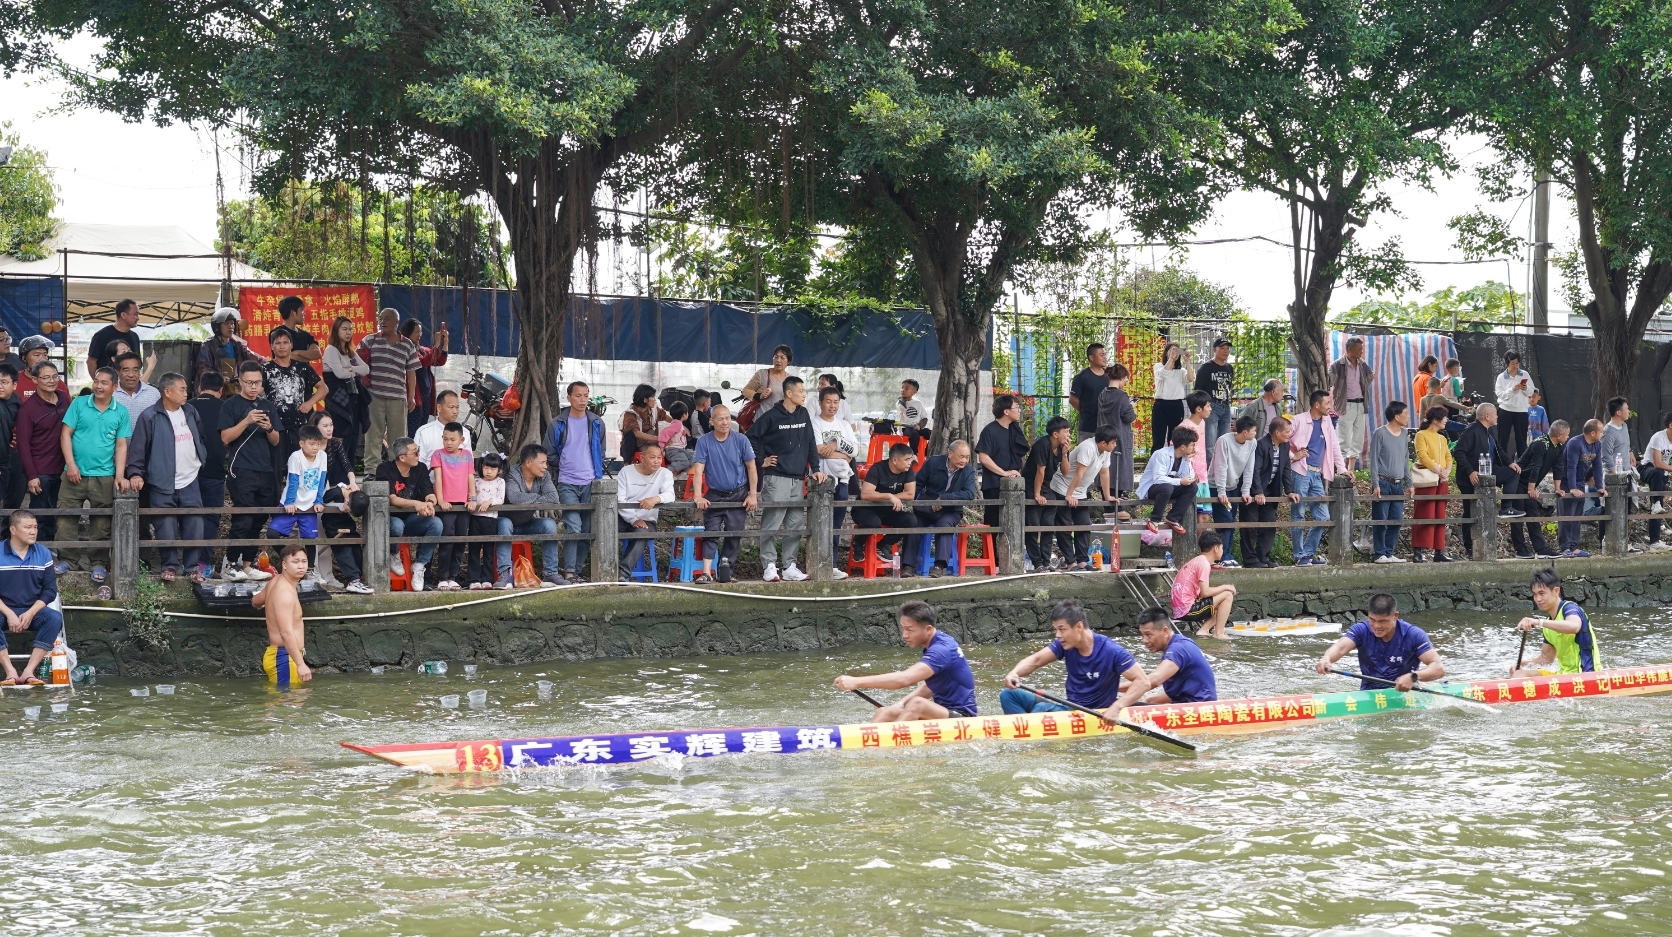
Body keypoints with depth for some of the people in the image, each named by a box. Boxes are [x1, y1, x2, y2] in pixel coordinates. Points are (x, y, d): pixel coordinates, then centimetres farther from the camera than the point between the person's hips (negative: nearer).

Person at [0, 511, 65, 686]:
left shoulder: (43, 554, 3)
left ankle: (29, 671, -30)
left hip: (33, 611, 2)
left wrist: (30, 614, -13)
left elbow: (50, 590, 2)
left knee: (55, 618, -28)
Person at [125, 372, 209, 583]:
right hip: (162, 485, -4)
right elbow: (137, 448, -9)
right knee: (166, 529, 0)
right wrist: (136, 473, -17)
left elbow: (200, 439, 21)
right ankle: (170, 566, 15)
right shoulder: (150, 417, -7)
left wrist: (203, 460, 11)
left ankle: (194, 566, 13)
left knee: (195, 526, 2)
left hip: (190, 481, 4)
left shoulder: (191, 413, 10)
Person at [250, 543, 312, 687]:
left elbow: (255, 601, 35)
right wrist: (300, 664, -31)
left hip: (275, 653, 10)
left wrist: (269, 606, 58)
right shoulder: (285, 592, -18)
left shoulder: (275, 582, 13)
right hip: (284, 657, -10)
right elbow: (286, 633, -26)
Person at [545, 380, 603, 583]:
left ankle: (576, 570, 11)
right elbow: (550, 454, 8)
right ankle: (569, 571, -13)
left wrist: (596, 472, 11)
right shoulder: (558, 424, 0)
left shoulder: (597, 423, 7)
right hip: (567, 484, -3)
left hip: (591, 483, 3)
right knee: (573, 526, -15)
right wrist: (564, 469, 9)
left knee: (587, 530, 4)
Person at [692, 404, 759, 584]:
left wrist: (752, 495, -3)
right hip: (714, 495, -1)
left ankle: (725, 566, 16)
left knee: (734, 534, 2)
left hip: (738, 495, 1)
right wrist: (698, 497, -21)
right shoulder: (704, 442, -7)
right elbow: (698, 470, -11)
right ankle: (707, 572, -14)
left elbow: (751, 468, 1)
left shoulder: (741, 440, -5)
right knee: (711, 533, -8)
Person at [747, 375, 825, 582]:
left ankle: (790, 567, 13)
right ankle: (769, 567, -4)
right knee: (772, 524, -7)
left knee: (795, 526, 7)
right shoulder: (772, 416, -7)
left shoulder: (803, 415, 10)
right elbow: (751, 437, -4)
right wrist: (761, 460, -3)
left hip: (797, 479, 6)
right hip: (776, 478, -6)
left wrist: (815, 468, 7)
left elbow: (811, 443, 13)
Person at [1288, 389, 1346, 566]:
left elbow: (1334, 446, 17)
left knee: (1323, 517, 4)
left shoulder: (1327, 422, 13)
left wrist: (1342, 468, 13)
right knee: (1298, 516, -2)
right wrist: (1293, 456, -10)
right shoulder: (1299, 420, -6)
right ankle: (1300, 556, 4)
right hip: (1301, 472, -7)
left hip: (1317, 475, 7)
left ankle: (1309, 553, 15)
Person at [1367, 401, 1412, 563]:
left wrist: (1408, 483, 16)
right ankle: (1380, 554, -1)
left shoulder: (1404, 434, 14)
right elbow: (1374, 460, -7)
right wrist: (1376, 484, -13)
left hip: (1398, 484, 6)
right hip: (1384, 483, -6)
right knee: (1381, 520, -5)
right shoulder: (1380, 433, -5)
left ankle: (1389, 553, 10)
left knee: (1397, 520, 3)